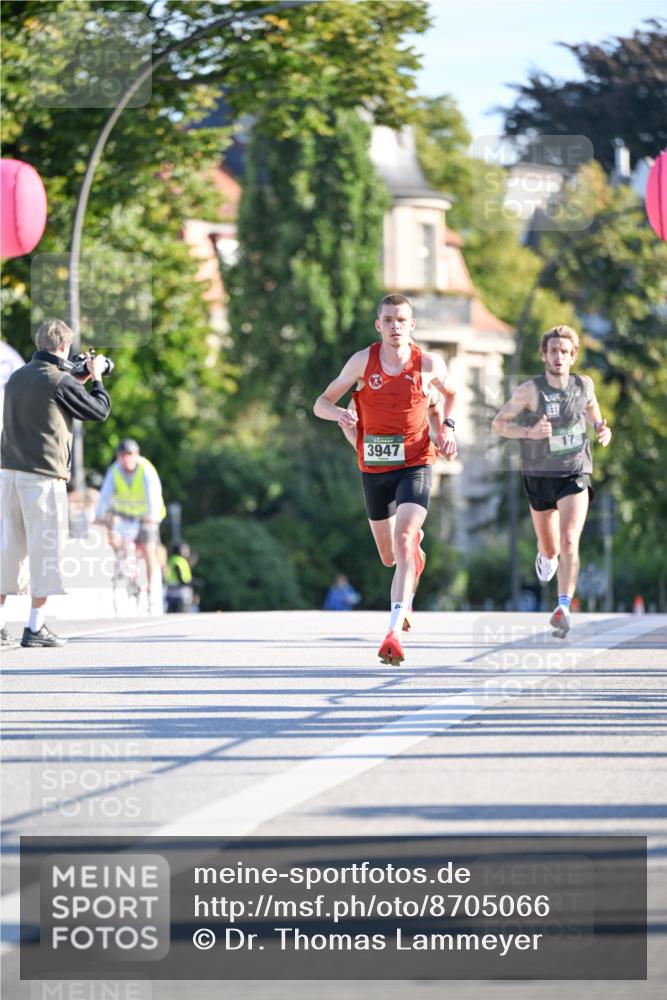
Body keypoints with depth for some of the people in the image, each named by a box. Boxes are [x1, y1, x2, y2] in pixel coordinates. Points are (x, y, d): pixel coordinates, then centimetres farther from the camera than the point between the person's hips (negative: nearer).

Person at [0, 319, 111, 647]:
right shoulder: (59, 381, -9)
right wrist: (95, 377, 15)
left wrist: (79, 381, 29)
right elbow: (100, 410, 0)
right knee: (45, 548, -1)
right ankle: (35, 627, -4)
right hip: (43, 476, -7)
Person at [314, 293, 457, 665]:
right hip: (374, 468, 3)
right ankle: (416, 551, 56)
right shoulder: (363, 361, -7)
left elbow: (451, 393, 17)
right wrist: (339, 413, -24)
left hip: (415, 465, -2)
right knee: (389, 556, 16)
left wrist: (448, 426, 0)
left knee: (403, 544, -23)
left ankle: (394, 632, -30)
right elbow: (321, 404, -2)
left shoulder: (429, 364, -6)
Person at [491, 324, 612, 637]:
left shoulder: (584, 385, -3)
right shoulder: (530, 390, -12)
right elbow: (498, 424, -8)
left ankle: (563, 608, -29)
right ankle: (545, 556, 55)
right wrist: (529, 432, -25)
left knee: (569, 542, -21)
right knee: (550, 549, 16)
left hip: (575, 476, 0)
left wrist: (602, 429, 0)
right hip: (540, 478, 0)